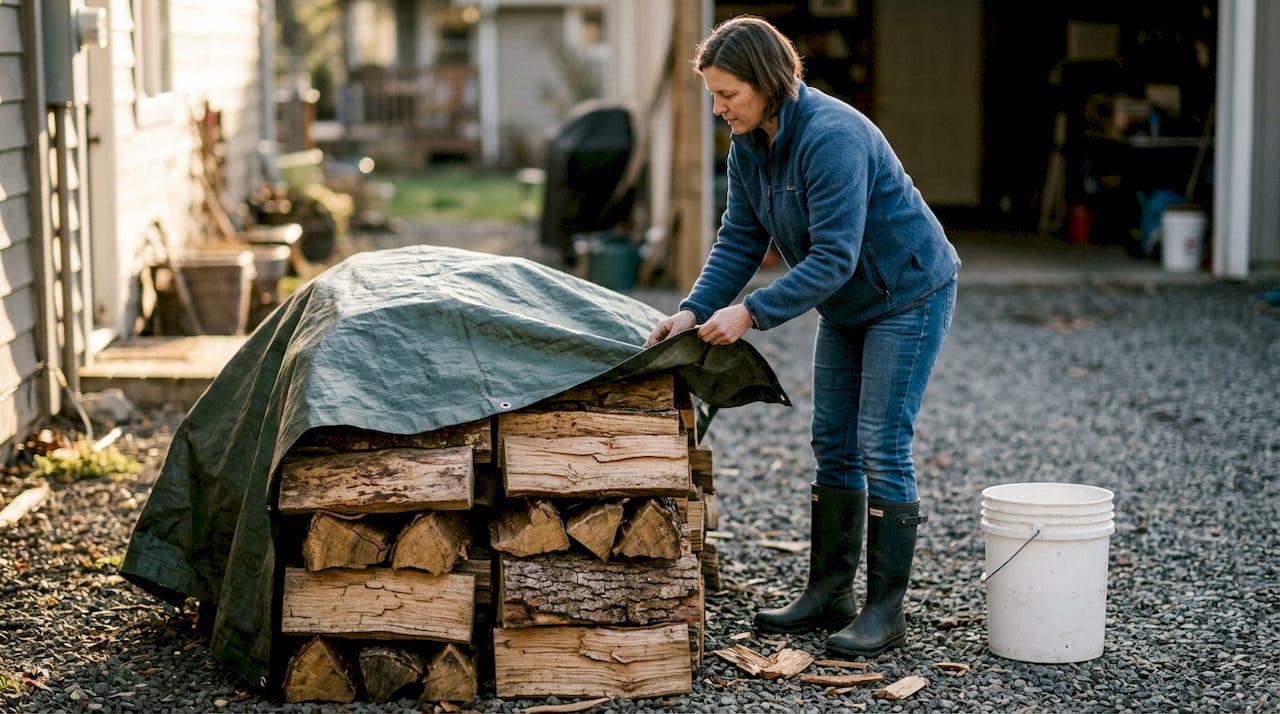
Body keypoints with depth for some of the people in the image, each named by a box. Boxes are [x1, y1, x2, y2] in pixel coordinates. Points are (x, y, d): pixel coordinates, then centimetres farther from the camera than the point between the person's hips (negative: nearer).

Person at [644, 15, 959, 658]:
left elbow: (834, 256, -32)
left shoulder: (832, 137, -30)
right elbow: (739, 241, 0)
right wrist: (694, 310, -14)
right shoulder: (748, 148, -2)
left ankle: (886, 610, -2)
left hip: (909, 294, -9)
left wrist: (751, 312, -33)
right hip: (846, 305, 9)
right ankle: (829, 593, 17)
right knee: (833, 444, 9)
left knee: (882, 447, -9)